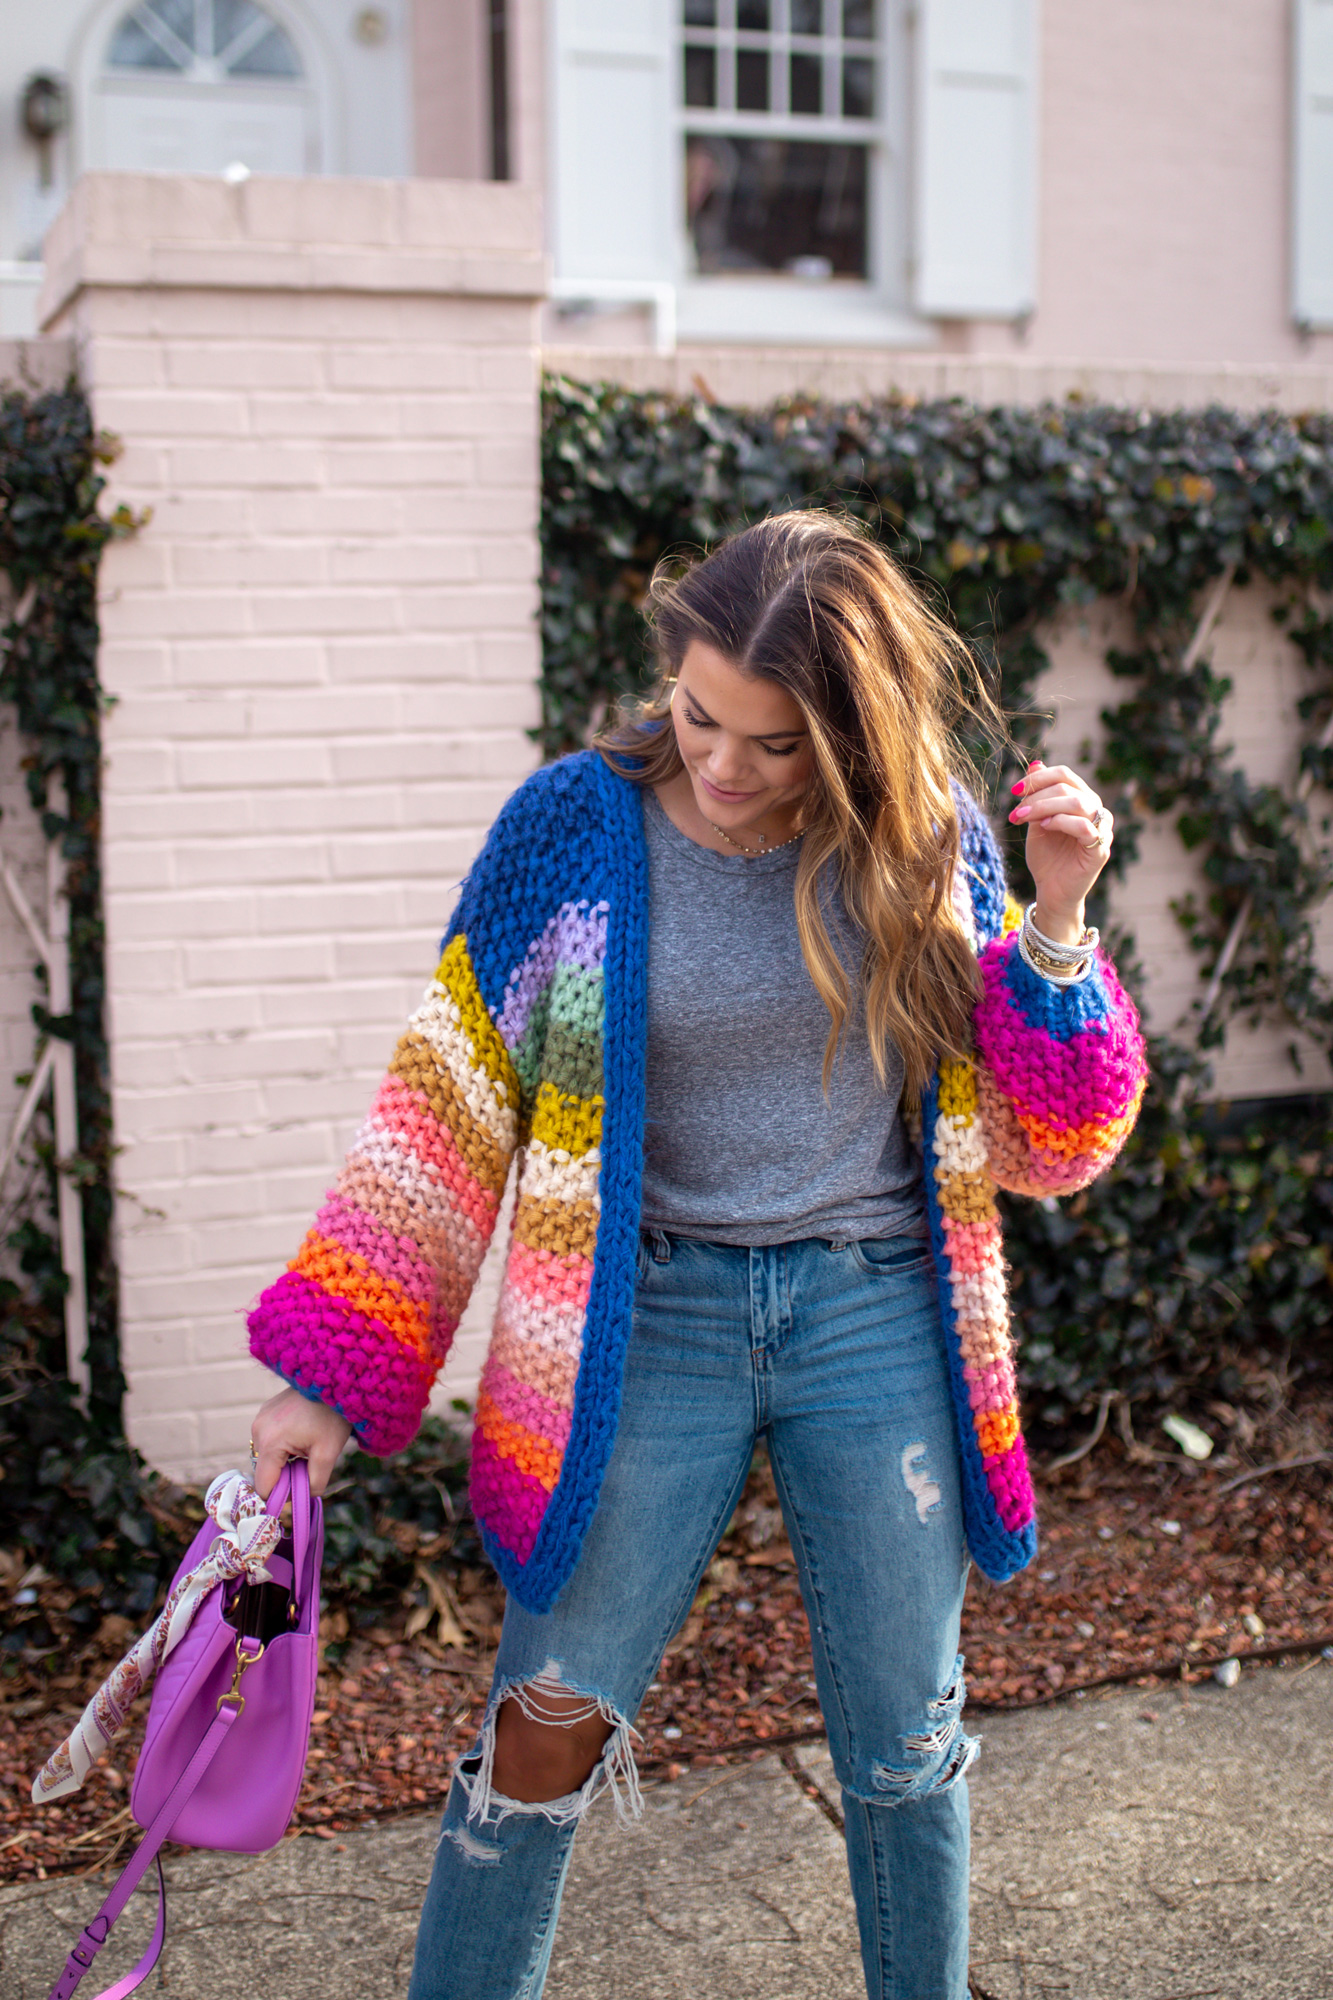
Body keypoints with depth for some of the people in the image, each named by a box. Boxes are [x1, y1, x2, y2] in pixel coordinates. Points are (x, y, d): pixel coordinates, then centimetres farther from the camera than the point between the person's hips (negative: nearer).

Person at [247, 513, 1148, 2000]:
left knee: (908, 1748, 12)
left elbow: (1046, 1145, 3)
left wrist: (1055, 924, -13)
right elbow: (449, 1101, -3)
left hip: (879, 1315, 1)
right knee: (545, 1732, 5)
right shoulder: (579, 826, -8)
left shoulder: (926, 834, -4)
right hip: (652, 1317, -1)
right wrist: (331, 1374, -5)